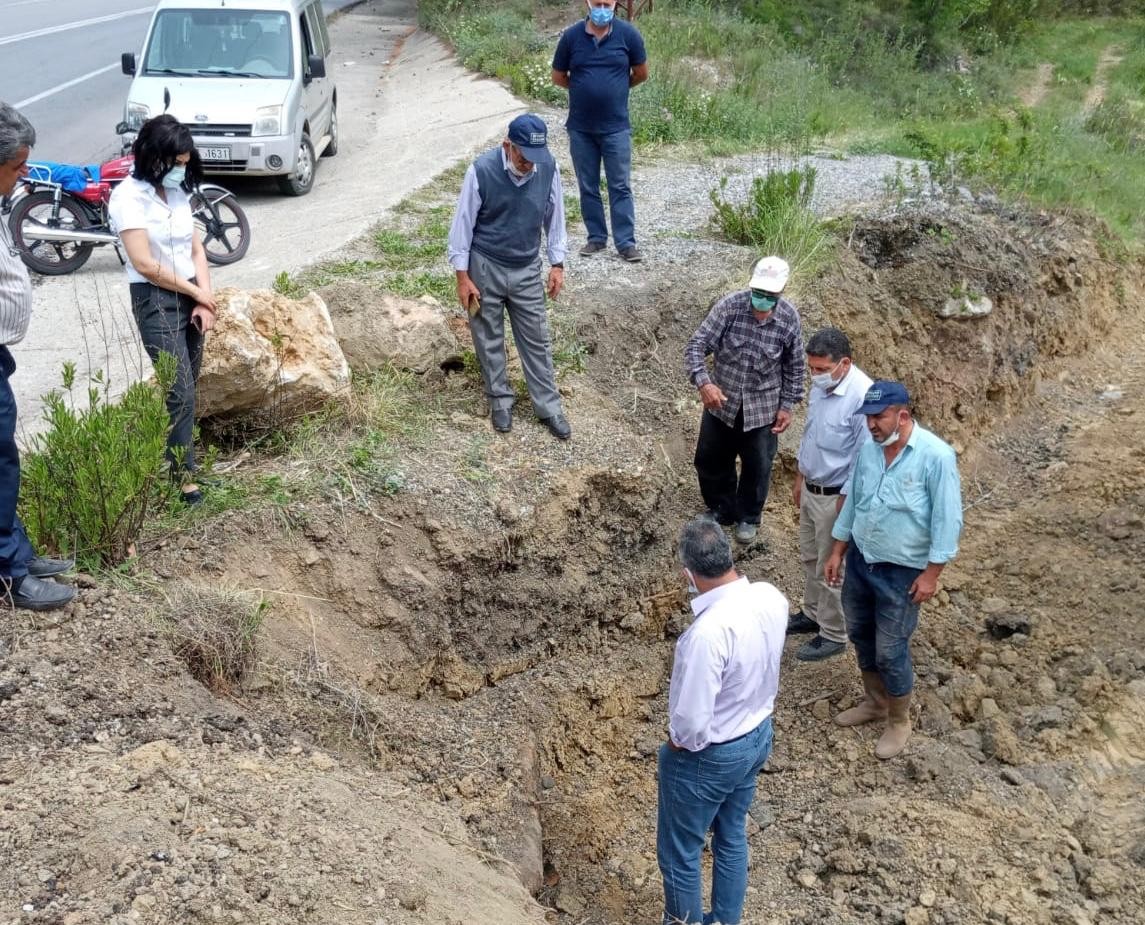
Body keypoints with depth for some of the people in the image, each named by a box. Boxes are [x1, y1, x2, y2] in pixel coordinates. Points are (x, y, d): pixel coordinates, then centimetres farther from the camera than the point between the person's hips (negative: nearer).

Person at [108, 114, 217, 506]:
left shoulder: (178, 192, 8)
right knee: (180, 391, -9)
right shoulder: (129, 196, -14)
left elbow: (196, 249, 9)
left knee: (187, 385, 9)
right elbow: (144, 263, -18)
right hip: (155, 300, -7)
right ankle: (185, 474, -1)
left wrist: (204, 301, -3)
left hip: (189, 298, 7)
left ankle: (170, 448, 22)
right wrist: (197, 293, -10)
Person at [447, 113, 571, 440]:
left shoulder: (548, 168, -12)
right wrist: (462, 276, -10)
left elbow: (554, 216, 3)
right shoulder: (481, 171, -21)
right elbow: (463, 223, -12)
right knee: (489, 338, 11)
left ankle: (548, 406, 20)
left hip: (527, 269, 2)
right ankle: (500, 400, 29)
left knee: (536, 339, 9)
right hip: (485, 267, -2)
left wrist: (557, 264, 4)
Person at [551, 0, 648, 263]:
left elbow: (641, 74, 6)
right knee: (588, 187, 9)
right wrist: (585, 90, 10)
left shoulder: (628, 34, -6)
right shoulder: (571, 36, -3)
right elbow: (558, 77, 7)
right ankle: (596, 237, 20)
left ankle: (626, 242, 5)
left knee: (620, 187, 1)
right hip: (580, 128, 2)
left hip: (616, 127, -2)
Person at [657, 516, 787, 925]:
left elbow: (692, 721, -31)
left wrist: (676, 742, -8)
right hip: (758, 735, 8)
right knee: (732, 837, 28)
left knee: (679, 853, 16)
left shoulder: (709, 631, -37)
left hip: (710, 755, -8)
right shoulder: (772, 598, -14)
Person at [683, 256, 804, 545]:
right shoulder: (729, 306, -19)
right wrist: (703, 382, -36)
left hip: (762, 407, 0)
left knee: (757, 467, 13)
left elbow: (794, 366, 0)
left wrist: (787, 406, 0)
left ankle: (748, 517, 37)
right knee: (710, 460, 15)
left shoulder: (789, 318, -14)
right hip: (721, 401, 1)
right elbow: (696, 346, -21)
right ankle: (722, 509, 40)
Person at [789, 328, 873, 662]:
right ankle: (813, 614, 43)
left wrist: (844, 503, -19)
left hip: (836, 496, -8)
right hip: (811, 489, 8)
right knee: (810, 557, 23)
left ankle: (833, 635, 24)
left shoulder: (862, 396, -29)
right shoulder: (820, 385, -2)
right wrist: (800, 477, 19)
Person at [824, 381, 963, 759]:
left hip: (901, 571, -6)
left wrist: (932, 573, -17)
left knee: (890, 650, 3)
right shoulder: (868, 448, -3)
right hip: (860, 560, 6)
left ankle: (899, 721, 26)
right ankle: (875, 702, 42)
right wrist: (837, 553, 11)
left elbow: (947, 519, -17)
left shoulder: (936, 456, -22)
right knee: (860, 635, 19)